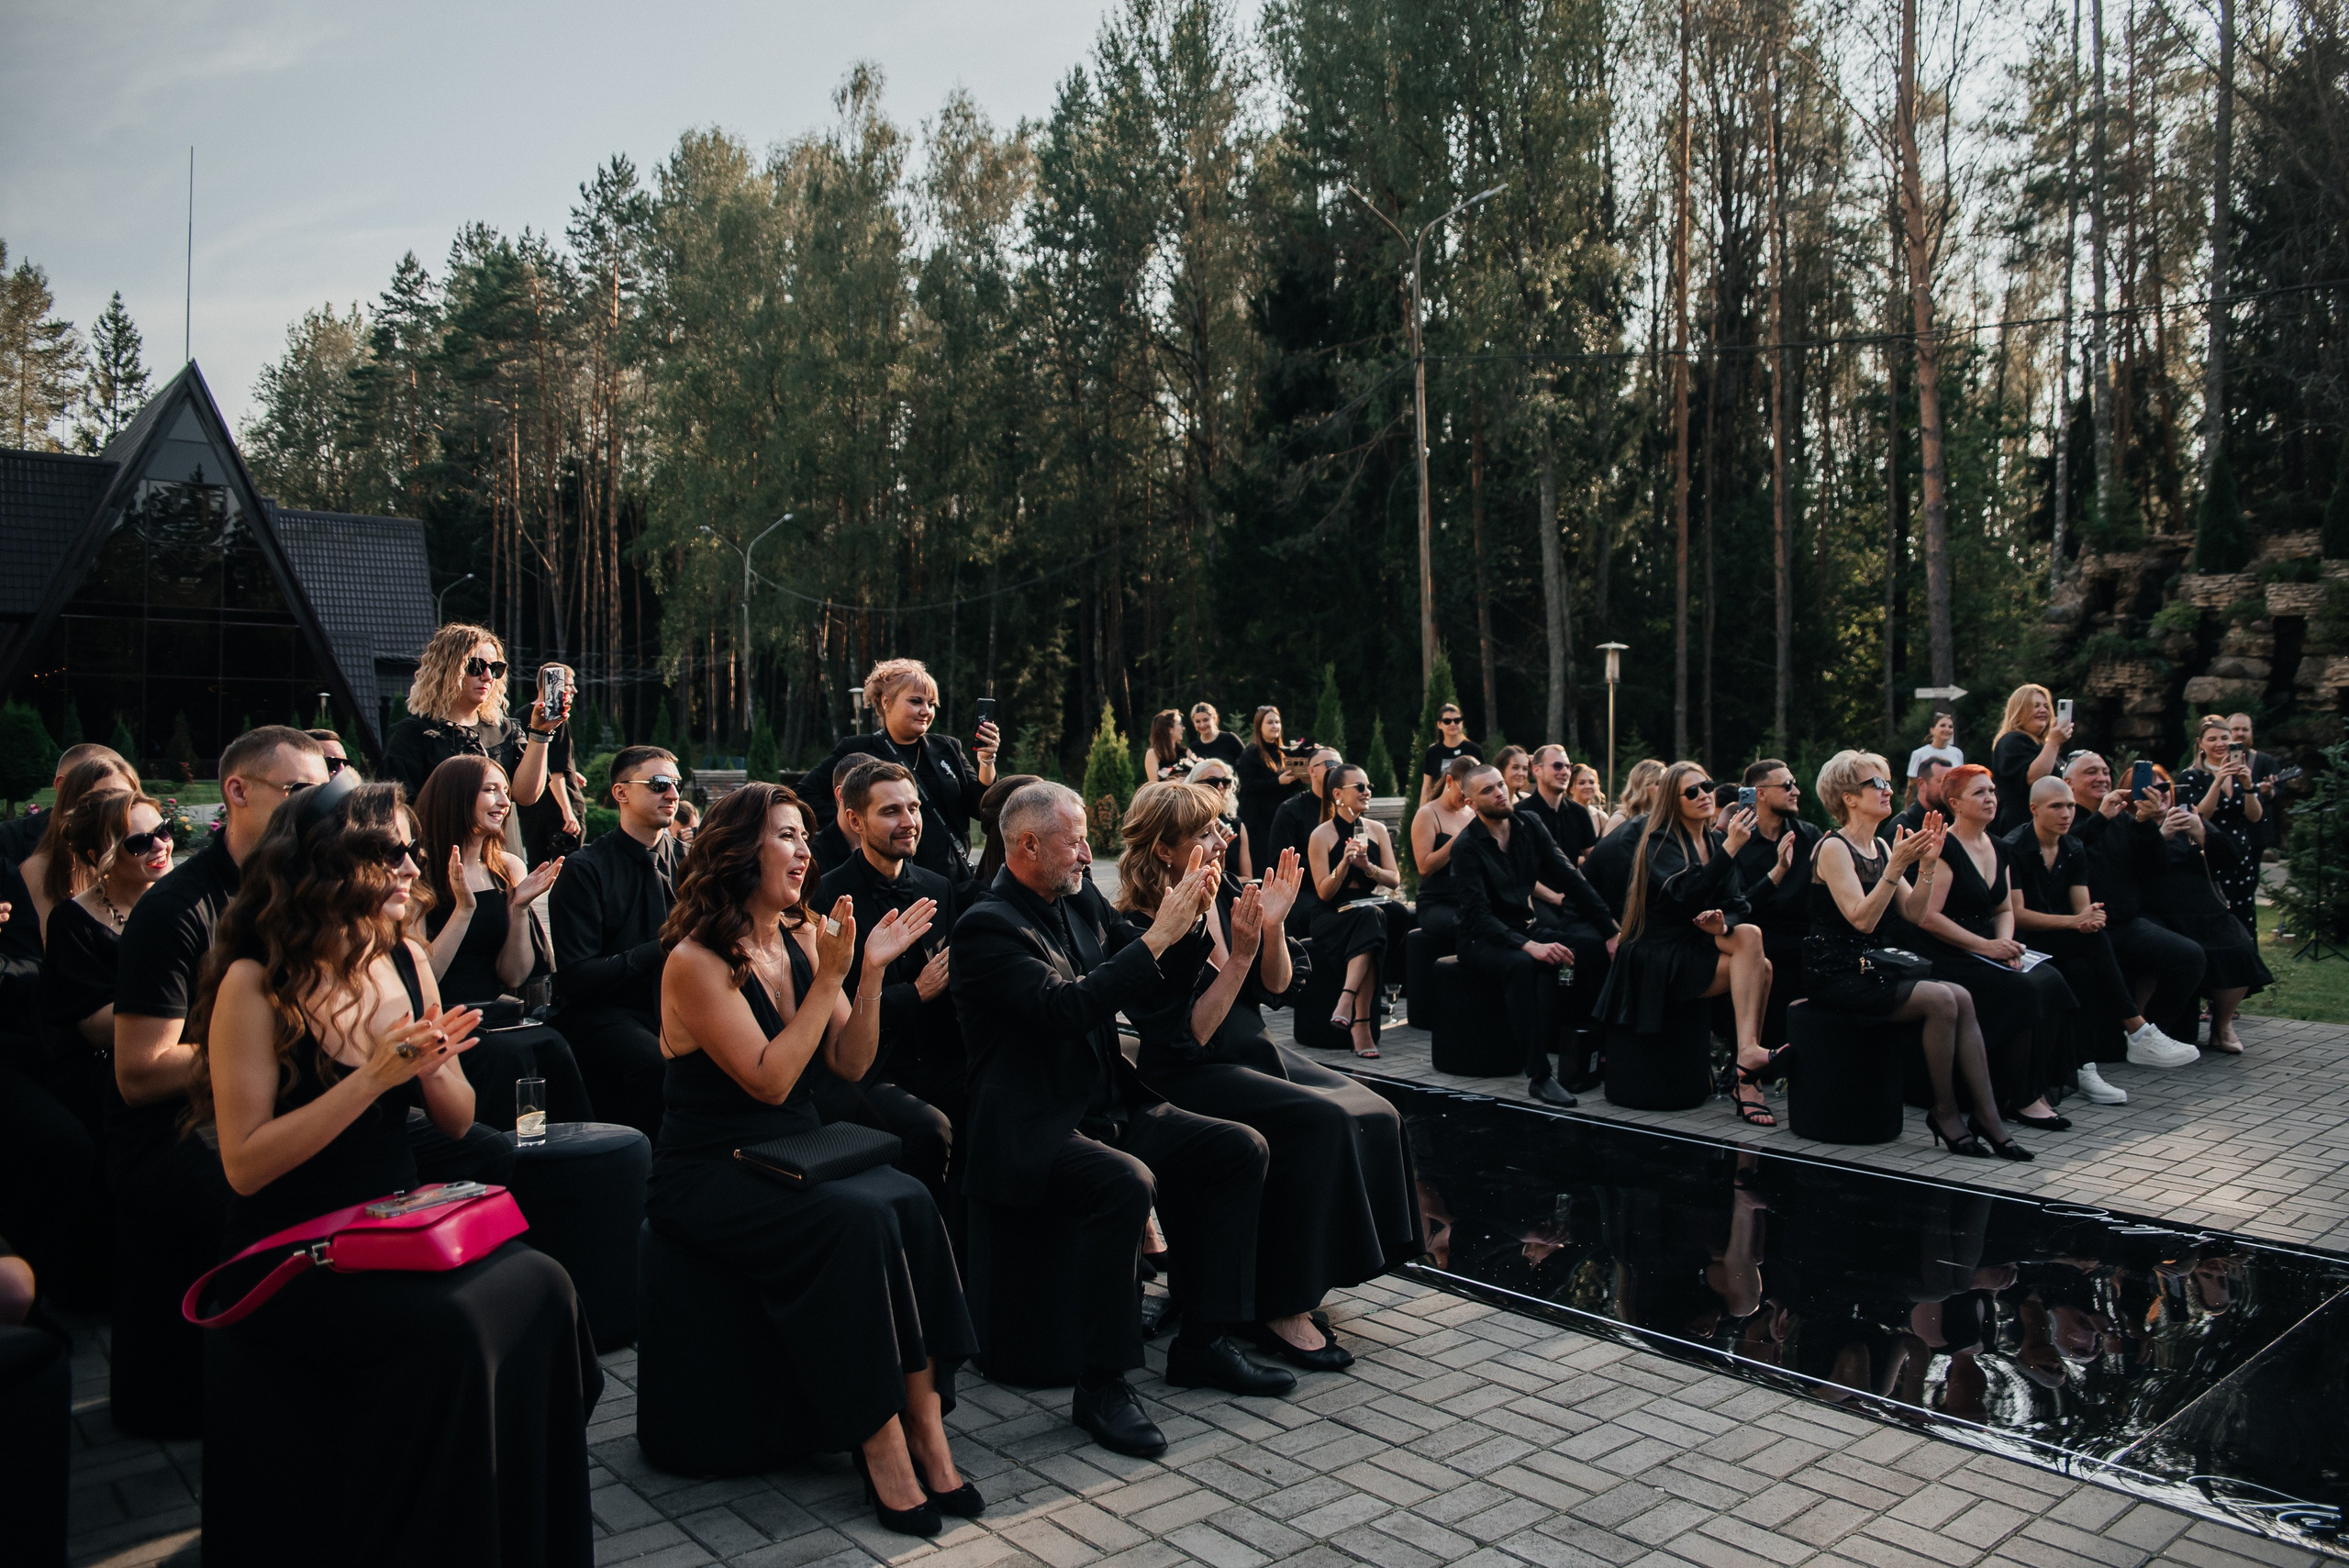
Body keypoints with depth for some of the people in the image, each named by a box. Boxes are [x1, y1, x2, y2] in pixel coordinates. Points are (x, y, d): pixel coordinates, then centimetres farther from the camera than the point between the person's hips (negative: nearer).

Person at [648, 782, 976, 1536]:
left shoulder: (804, 938, 6)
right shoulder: (696, 962, -13)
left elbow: (849, 1065, 4)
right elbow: (768, 1081, -20)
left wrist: (871, 971, -9)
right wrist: (829, 978, -21)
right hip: (709, 1177, -6)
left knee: (912, 1201, -24)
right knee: (859, 1218, -31)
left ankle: (925, 1430, -23)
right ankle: (880, 1443, -22)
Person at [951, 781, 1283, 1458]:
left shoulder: (1081, 900, 11)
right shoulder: (987, 926, -13)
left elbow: (1158, 980, 16)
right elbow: (1065, 1006, -27)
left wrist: (1191, 917, -3)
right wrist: (1157, 937, -25)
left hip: (1112, 1108, 9)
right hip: (1031, 1132, -9)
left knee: (1242, 1148, -2)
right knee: (1127, 1181, -35)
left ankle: (1203, 1343, 6)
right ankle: (1101, 1385, -20)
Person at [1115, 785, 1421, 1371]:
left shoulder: (1223, 893, 5)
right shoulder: (1137, 930, -16)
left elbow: (1276, 988, 9)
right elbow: (1188, 1039, -20)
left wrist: (1272, 925, -8)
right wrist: (1240, 955, -24)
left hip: (1256, 1053, 8)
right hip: (1189, 1078, -8)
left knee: (1376, 1115, -11)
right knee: (1322, 1121, -27)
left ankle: (1312, 1274, -1)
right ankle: (1282, 1310, -17)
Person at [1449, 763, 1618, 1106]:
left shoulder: (1529, 824, 3)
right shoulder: (1467, 846, -14)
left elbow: (1569, 877, 1)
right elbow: (1479, 915, -22)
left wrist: (1611, 929, -9)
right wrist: (1529, 946, -35)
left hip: (1527, 926, 6)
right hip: (1483, 937, -6)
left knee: (1594, 944, -20)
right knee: (1522, 965, -37)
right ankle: (1538, 1074, -36)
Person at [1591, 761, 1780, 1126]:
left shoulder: (1716, 839, 13)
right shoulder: (1660, 840, -7)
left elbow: (1738, 903, 5)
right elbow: (1686, 895, -25)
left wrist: (1723, 923, -18)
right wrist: (1730, 848, -29)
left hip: (1700, 945, 6)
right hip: (1660, 957, -6)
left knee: (1756, 955, -23)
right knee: (1749, 936, -25)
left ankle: (1745, 1078, -23)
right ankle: (1748, 1056, -28)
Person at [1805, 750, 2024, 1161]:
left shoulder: (1881, 846, 15)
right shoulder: (1833, 848, -10)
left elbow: (1913, 913, 7)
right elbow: (1862, 919, -21)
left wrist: (1928, 863, -5)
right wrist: (1896, 866, -24)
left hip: (1874, 969, 8)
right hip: (1837, 977, -8)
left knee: (1962, 998, -15)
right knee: (1941, 999, -24)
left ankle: (1987, 1116, -15)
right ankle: (1945, 1112, -10)